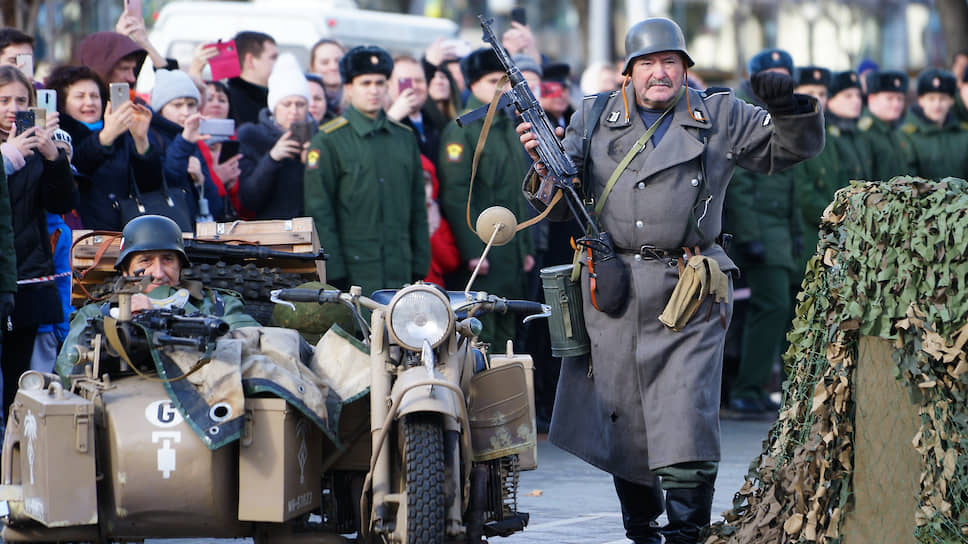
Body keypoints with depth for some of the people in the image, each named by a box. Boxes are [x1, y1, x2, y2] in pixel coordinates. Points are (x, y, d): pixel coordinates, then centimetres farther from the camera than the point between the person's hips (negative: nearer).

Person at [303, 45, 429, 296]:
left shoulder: (405, 138, 16)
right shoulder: (328, 141, 0)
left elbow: (418, 207, 18)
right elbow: (319, 212, -4)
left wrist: (420, 267, 11)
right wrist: (334, 273, -10)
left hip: (400, 275, 5)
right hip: (352, 275, -4)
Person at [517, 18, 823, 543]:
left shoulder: (719, 117, 7)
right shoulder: (594, 119, 10)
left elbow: (795, 146, 11)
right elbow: (558, 205, 9)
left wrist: (787, 106, -9)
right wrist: (544, 167, -12)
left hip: (688, 290, -2)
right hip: (611, 291, 2)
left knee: (687, 417, -11)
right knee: (624, 420, 10)